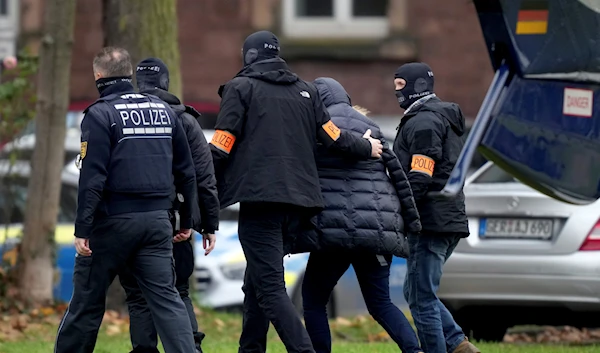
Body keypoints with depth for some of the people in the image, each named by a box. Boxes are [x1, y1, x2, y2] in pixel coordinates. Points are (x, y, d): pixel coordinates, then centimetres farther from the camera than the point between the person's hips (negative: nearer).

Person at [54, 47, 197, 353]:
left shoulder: (100, 115, -7)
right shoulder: (164, 110, 12)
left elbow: (92, 177, -14)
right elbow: (186, 171, 15)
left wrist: (82, 228, -14)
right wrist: (186, 220, 22)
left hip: (113, 221, -5)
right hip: (157, 221, 5)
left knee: (87, 299, 7)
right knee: (166, 298, 0)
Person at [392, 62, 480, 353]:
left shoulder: (424, 121, -11)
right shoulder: (443, 118, 22)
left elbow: (419, 178, -20)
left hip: (431, 222, -10)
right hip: (450, 221, 10)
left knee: (422, 299, -6)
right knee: (416, 292, 16)